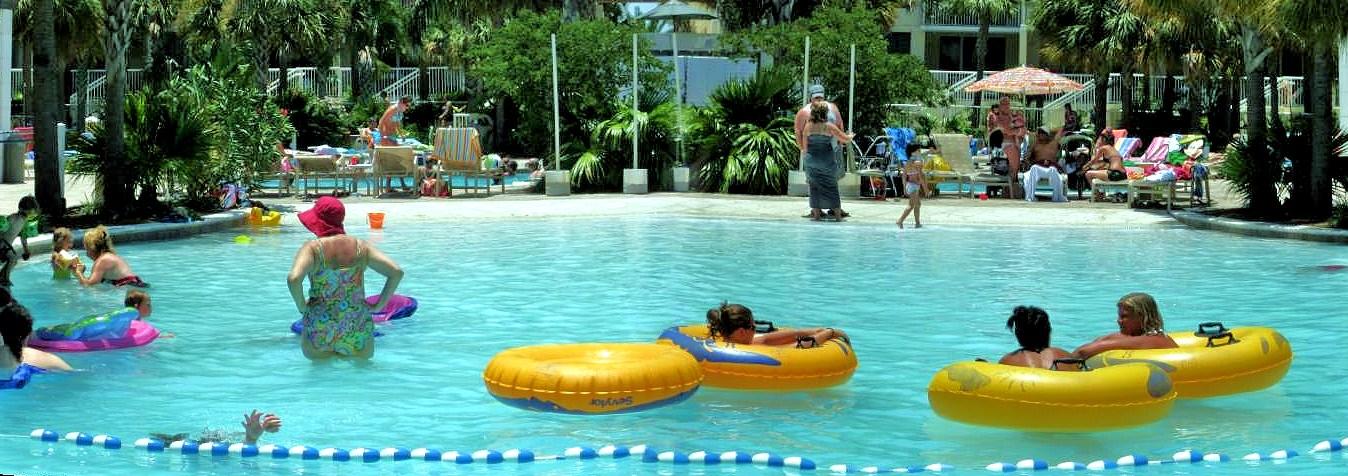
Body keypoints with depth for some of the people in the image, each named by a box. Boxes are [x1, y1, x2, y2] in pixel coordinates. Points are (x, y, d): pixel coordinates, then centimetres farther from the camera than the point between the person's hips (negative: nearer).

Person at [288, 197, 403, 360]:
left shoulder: (313, 248, -6)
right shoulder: (361, 246, 4)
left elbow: (293, 279, -22)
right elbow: (396, 272, -2)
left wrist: (301, 306, -5)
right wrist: (379, 305, 6)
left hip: (320, 334, -2)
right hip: (357, 333, 2)